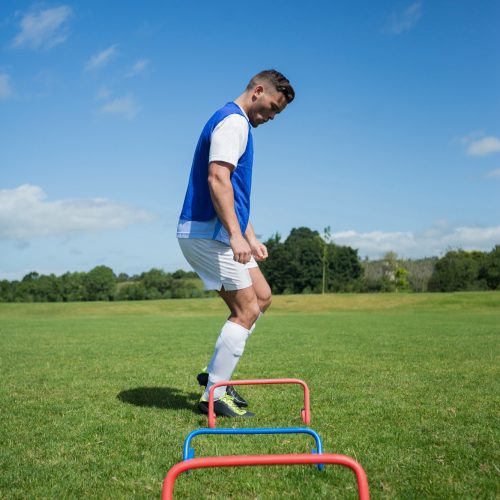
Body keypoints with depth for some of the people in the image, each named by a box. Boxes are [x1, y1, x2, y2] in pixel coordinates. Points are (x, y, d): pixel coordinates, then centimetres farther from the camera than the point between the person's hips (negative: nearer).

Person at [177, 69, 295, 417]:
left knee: (262, 297, 13)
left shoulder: (236, 123, 22)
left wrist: (251, 237, 24)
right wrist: (236, 234, -29)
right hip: (208, 233, -10)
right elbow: (217, 178, -24)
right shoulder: (233, 120, -11)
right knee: (247, 311, -6)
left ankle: (215, 372, 17)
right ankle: (213, 395, 2)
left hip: (217, 233, 10)